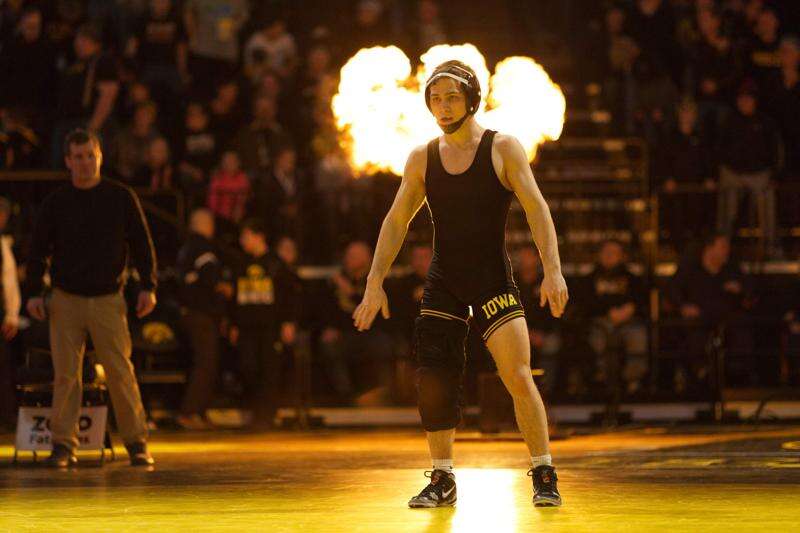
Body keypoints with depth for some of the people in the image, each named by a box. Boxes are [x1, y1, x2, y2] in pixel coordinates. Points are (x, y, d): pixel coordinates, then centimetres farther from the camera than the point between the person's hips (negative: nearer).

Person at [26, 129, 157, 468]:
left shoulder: (121, 197, 3)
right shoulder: (55, 203, 5)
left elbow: (141, 244, 5)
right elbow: (38, 250, 9)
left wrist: (148, 286, -4)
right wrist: (34, 292, -1)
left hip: (108, 299, -1)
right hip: (66, 300, 1)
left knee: (121, 372, -5)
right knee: (65, 375, -1)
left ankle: (137, 443, 1)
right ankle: (63, 445, 4)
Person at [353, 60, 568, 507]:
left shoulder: (503, 148, -4)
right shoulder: (422, 158, 7)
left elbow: (537, 209, -9)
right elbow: (397, 220, 12)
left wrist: (553, 270, -20)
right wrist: (375, 282, 5)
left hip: (493, 279, -4)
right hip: (443, 281, 4)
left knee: (519, 378, -13)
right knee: (433, 381, -2)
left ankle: (544, 475, -2)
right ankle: (443, 479, 10)